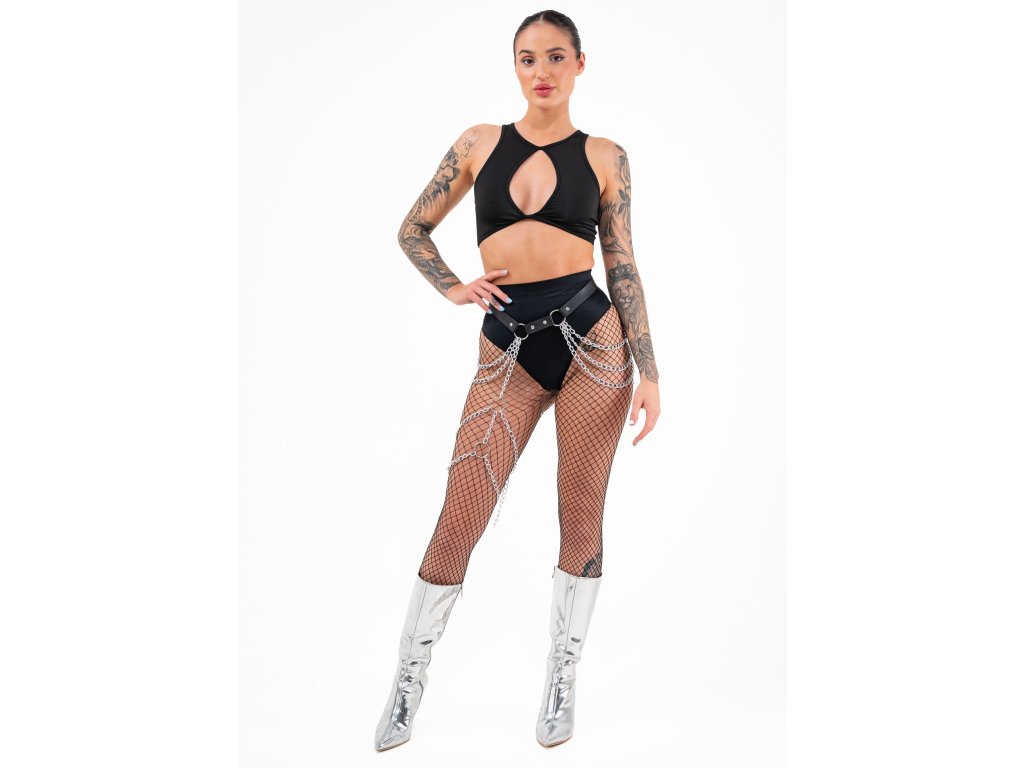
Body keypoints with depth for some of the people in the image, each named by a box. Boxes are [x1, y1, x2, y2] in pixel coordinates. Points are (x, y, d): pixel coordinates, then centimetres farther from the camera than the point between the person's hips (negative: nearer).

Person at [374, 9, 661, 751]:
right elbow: (412, 229, 17)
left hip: (591, 336, 0)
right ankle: (409, 680, 17)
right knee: (457, 524, -1)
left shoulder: (605, 155, 6)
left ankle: (564, 676, 25)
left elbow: (623, 267, 5)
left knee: (581, 517, 6)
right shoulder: (480, 143, 8)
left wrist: (650, 373, 1)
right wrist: (452, 287, 1)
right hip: (508, 348, 1)